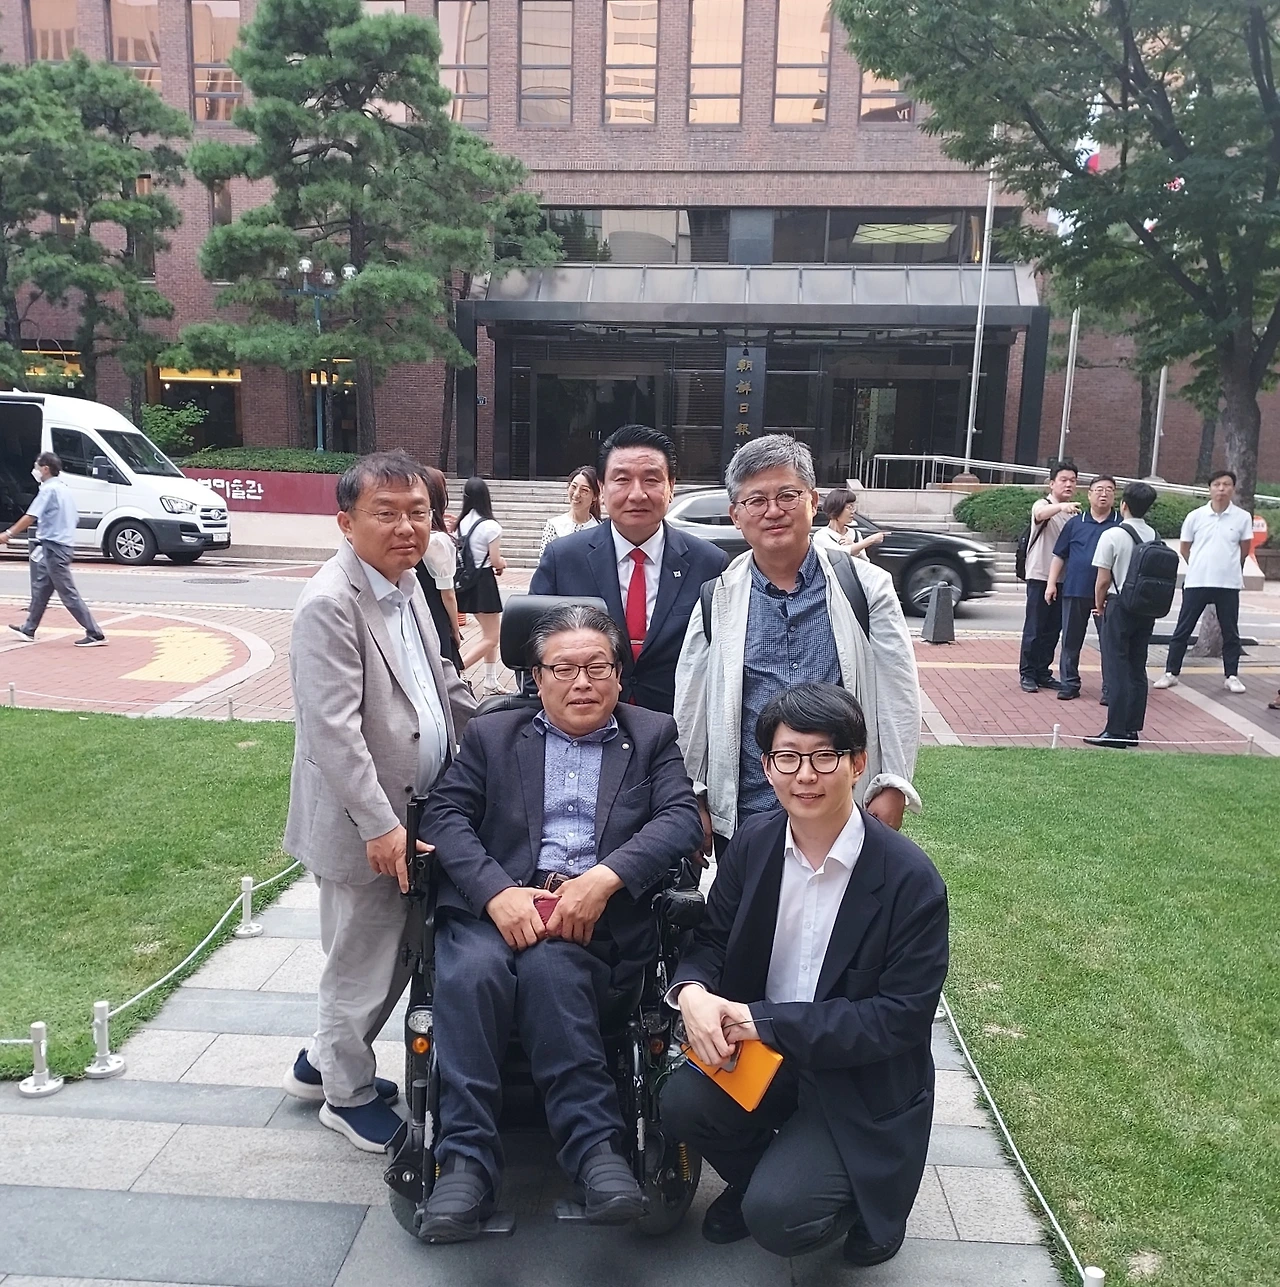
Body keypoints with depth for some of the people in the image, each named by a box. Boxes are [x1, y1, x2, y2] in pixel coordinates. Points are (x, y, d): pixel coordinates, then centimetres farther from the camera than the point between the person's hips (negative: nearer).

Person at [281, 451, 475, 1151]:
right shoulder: (330, 606, -20)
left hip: (416, 811, 9)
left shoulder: (405, 582, 8)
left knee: (397, 954, 21)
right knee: (362, 965, 8)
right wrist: (379, 825, -25)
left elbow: (440, 679, 19)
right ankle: (349, 1093, 31)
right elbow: (334, 731, -24)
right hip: (365, 824, -9)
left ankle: (323, 1060, 42)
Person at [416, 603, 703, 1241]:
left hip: (601, 914, -1)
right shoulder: (492, 734, 18)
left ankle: (593, 1147, -25)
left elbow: (681, 819, 2)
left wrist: (605, 878, -16)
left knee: (547, 966, -33)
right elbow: (445, 816, 6)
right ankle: (466, 1159, -22)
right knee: (472, 970, -30)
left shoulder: (652, 735, 17)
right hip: (498, 904, 2)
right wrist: (497, 891, -13)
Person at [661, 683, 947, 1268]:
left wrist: (763, 1020, -24)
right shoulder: (753, 841, -6)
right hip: (762, 1052, 4)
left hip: (861, 1082, -4)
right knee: (682, 1102, -22)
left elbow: (900, 1017, -19)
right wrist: (692, 991, -23)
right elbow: (711, 941, 2)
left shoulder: (911, 879, -20)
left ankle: (862, 1194, 14)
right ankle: (756, 1175, 11)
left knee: (777, 1217, -20)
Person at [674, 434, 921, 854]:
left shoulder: (866, 586, -1)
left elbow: (898, 694, 1)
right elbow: (690, 707, 5)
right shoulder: (717, 598, 1)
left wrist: (893, 786, -2)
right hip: (742, 817, 1)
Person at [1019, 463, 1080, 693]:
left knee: (1053, 630, 10)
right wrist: (1061, 506, -52)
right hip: (1040, 576, -6)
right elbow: (1041, 514, -32)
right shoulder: (1043, 505, -7)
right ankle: (1027, 674, 6)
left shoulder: (1075, 512, 13)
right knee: (1034, 628, -2)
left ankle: (1043, 672, 19)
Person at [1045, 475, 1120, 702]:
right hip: (1074, 591, 2)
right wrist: (1052, 583, 2)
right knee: (1071, 640, 7)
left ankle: (1110, 689, 7)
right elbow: (1059, 555, 9)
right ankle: (1069, 684, 17)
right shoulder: (1075, 523, 8)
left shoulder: (1121, 526, 4)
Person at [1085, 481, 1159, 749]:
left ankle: (1116, 731, -2)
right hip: (1147, 607, 5)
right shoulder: (1155, 537, 4)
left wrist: (1099, 605, 5)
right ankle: (1132, 729, 16)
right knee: (1137, 669, 11)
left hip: (1120, 606, -5)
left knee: (1117, 669, -2)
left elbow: (1104, 579, -11)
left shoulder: (1112, 535, -12)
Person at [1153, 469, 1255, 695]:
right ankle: (1171, 673, 13)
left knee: (1230, 632, 7)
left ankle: (1232, 676, 17)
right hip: (1196, 583, 0)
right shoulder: (1195, 516, -2)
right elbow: (1184, 548, 9)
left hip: (1229, 585, 0)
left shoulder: (1242, 517, -1)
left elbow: (1245, 549, 11)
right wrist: (1200, 567, 9)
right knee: (1183, 630, 4)